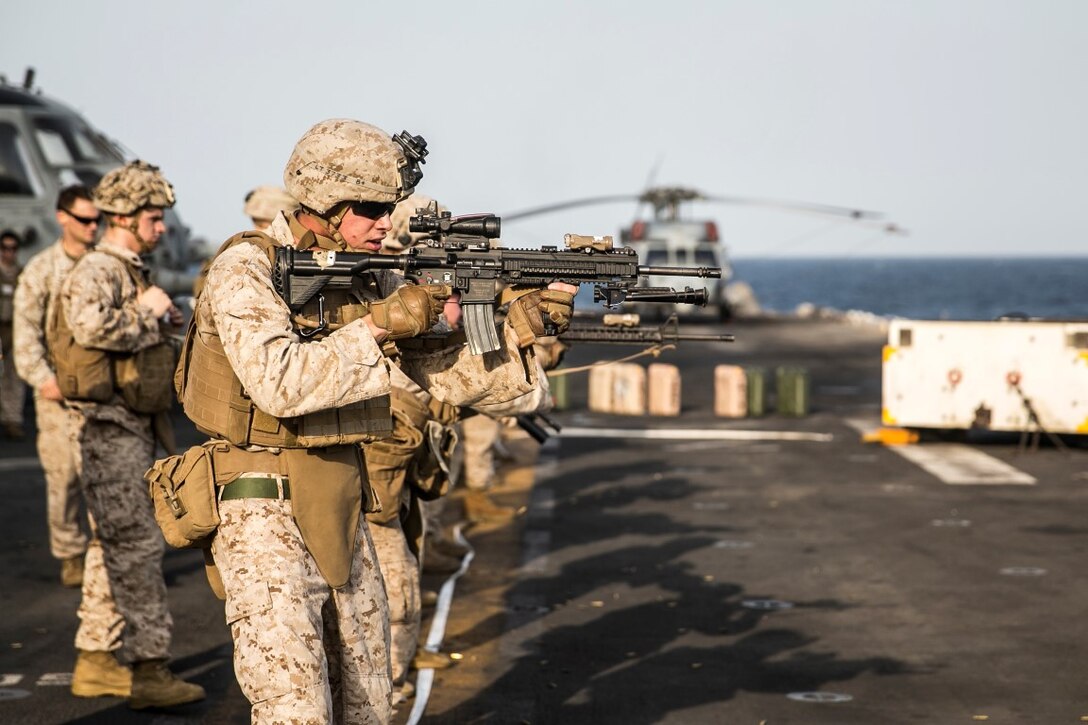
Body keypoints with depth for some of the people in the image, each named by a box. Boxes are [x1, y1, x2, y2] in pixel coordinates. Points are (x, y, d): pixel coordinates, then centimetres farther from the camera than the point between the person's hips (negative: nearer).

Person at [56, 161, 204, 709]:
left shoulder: (128, 272, 18)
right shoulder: (96, 271, -14)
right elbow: (90, 325, -33)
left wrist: (158, 322, 9)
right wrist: (146, 314, -19)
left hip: (132, 428, 10)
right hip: (107, 426, -10)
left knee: (114, 545, 13)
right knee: (137, 545, -12)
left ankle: (95, 661, 21)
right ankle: (149, 671, -12)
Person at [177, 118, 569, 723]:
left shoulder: (375, 280, 7)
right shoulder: (247, 270, -12)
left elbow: (451, 372, 6)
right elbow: (280, 384, -27)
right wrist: (380, 324, -23)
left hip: (343, 515, 7)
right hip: (266, 514, -7)